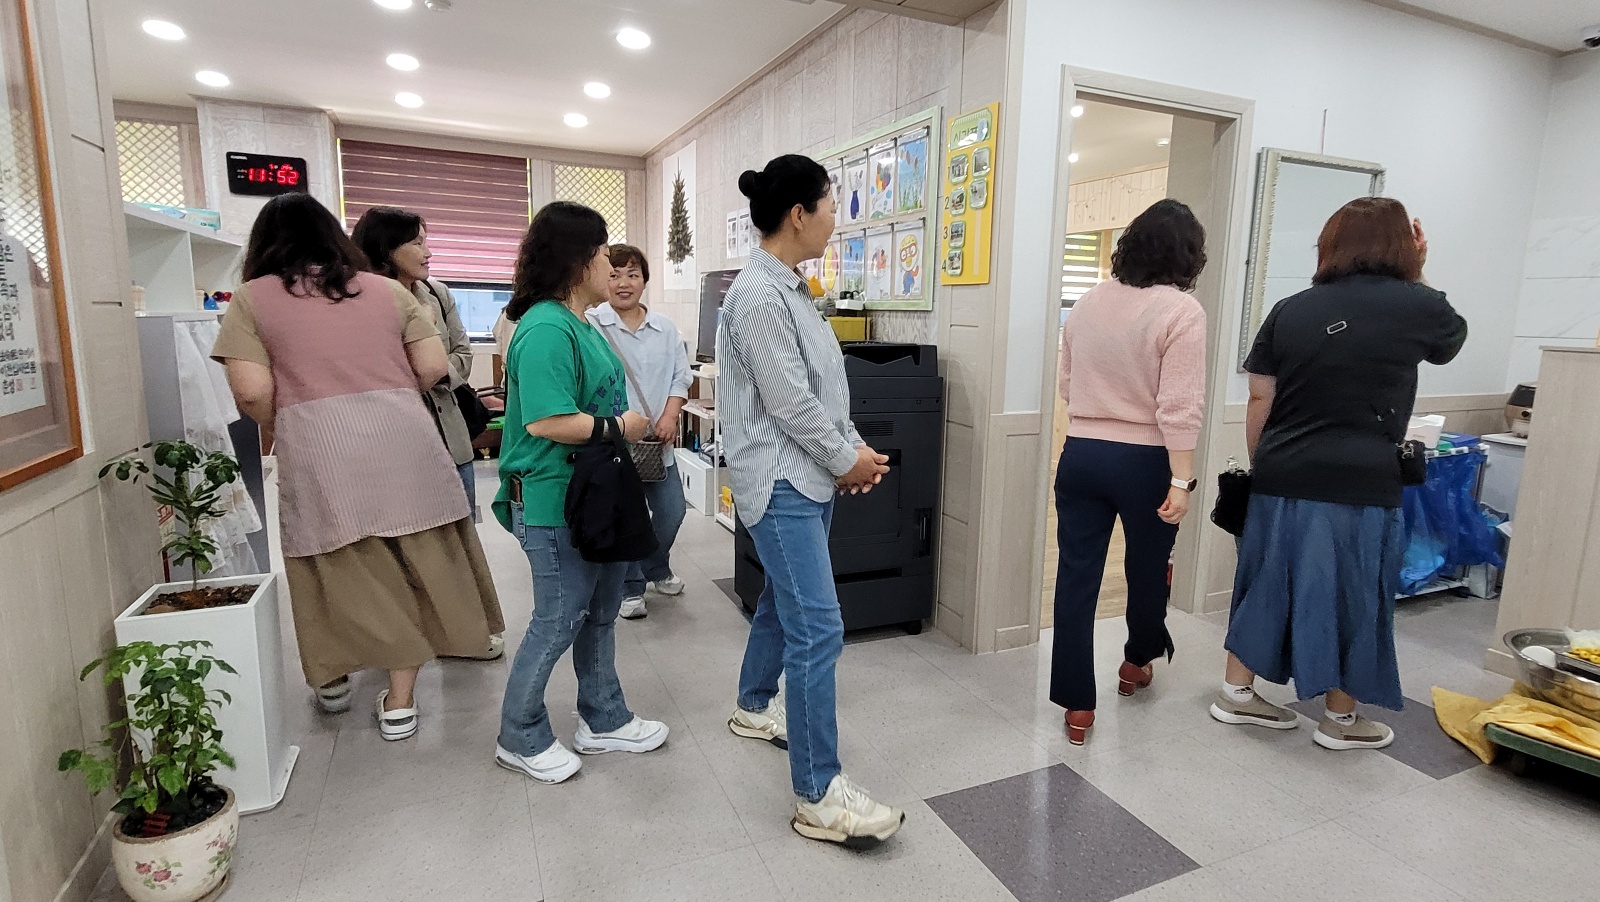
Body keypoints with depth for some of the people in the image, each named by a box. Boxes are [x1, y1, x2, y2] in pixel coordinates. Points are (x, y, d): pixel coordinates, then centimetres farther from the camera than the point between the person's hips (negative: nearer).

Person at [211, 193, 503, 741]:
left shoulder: (252, 299, 7)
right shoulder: (387, 289, 13)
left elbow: (251, 392, -4)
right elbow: (433, 366, 6)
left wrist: (275, 428, 16)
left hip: (319, 453, -1)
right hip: (402, 442, 2)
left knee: (340, 572, 15)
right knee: (409, 569, 10)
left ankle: (333, 681, 38)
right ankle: (399, 703, 18)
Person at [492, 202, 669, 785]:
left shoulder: (581, 324, 11)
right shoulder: (545, 330, -21)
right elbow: (547, 422, -29)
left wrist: (627, 425, 12)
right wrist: (620, 427, -18)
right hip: (556, 504, -10)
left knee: (601, 612, 19)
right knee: (558, 622, 4)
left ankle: (604, 722, 36)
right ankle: (520, 740, 26)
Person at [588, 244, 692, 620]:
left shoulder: (665, 328, 9)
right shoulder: (591, 325, -7)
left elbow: (680, 377, 9)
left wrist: (670, 417, -6)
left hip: (657, 439, 5)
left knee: (672, 511, 13)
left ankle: (656, 569, 40)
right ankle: (630, 588, 24)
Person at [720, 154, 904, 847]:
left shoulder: (793, 289, 12)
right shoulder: (757, 296, -17)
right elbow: (790, 402, -19)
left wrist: (853, 446, 4)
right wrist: (846, 460, -8)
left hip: (811, 477, 10)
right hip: (782, 481, -10)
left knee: (782, 601, 22)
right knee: (818, 629, -9)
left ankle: (754, 707, 43)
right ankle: (819, 796, 2)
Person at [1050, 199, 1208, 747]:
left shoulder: (1087, 303, 6)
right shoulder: (1181, 310, -11)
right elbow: (1180, 406, -17)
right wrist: (1181, 480, -14)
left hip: (1080, 455, 4)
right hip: (1145, 462, -3)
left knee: (1077, 575, 6)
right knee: (1147, 568, 20)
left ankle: (1077, 706, 11)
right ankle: (1137, 662, 45)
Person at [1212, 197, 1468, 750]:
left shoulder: (1290, 310, 5)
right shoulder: (1414, 305, -2)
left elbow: (1259, 402, 5)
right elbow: (1451, 338, 22)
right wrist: (1416, 277, 20)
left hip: (1282, 479, 3)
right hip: (1359, 484, -3)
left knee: (1270, 581, 15)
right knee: (1352, 592, 11)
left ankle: (1236, 692, 26)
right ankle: (1340, 719, 26)